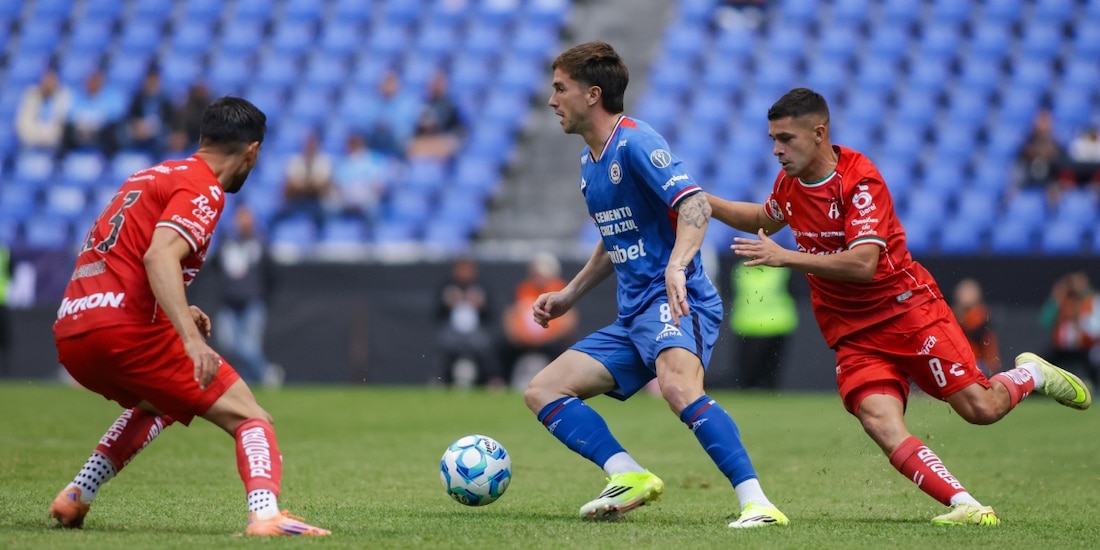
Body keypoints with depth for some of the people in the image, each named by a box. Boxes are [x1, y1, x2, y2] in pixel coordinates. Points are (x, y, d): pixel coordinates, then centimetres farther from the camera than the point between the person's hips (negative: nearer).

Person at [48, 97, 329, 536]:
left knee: (157, 405, 36)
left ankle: (76, 496, 26)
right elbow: (159, 257, -22)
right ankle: (265, 516, -31)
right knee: (250, 418, -6)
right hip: (127, 330, -9)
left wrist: (175, 313, 35)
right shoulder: (202, 190, -4)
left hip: (70, 335, 9)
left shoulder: (153, 176, 23)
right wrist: (191, 337, -31)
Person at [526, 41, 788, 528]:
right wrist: (568, 296, 31)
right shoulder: (588, 161, 19)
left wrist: (676, 268, -40)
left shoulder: (635, 143, -10)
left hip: (672, 304, -10)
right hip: (632, 316, 10)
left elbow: (695, 204, -25)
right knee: (542, 391, 1)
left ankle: (756, 502, -40)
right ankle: (629, 476, -15)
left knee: (677, 386, -38)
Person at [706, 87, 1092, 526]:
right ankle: (967, 507, -22)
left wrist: (784, 258, -33)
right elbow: (765, 220, 28)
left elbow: (863, 263, -30)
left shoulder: (860, 179, -19)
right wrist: (703, 202, 14)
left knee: (980, 408, -7)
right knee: (880, 423, -21)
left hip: (908, 308, -5)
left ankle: (1032, 374, 26)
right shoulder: (789, 183, 3)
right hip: (851, 331, 5)